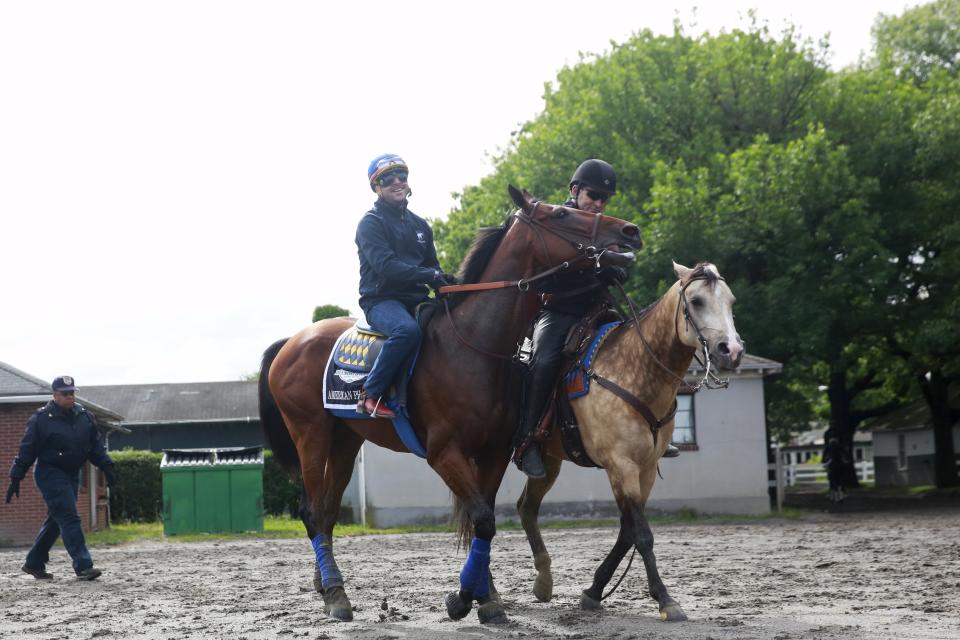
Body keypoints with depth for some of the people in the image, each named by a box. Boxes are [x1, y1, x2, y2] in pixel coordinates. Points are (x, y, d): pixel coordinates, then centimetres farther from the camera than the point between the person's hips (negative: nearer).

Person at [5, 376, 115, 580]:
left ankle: (34, 563, 25)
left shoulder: (85, 417, 7)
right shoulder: (42, 418, -9)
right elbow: (27, 449, -7)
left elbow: (96, 446, 14)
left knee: (56, 521, 12)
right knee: (69, 518, -14)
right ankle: (83, 566, -17)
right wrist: (15, 479, -8)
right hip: (50, 474, -7)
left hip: (72, 475, 7)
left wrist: (106, 467, 3)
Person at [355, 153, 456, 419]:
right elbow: (385, 266, -18)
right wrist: (429, 275, -28)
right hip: (381, 300, -7)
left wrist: (447, 282, -2)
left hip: (416, 299, 7)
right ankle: (371, 394, -28)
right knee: (408, 328, -38)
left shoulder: (419, 225, 20)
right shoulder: (371, 223, -3)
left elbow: (432, 266, 22)